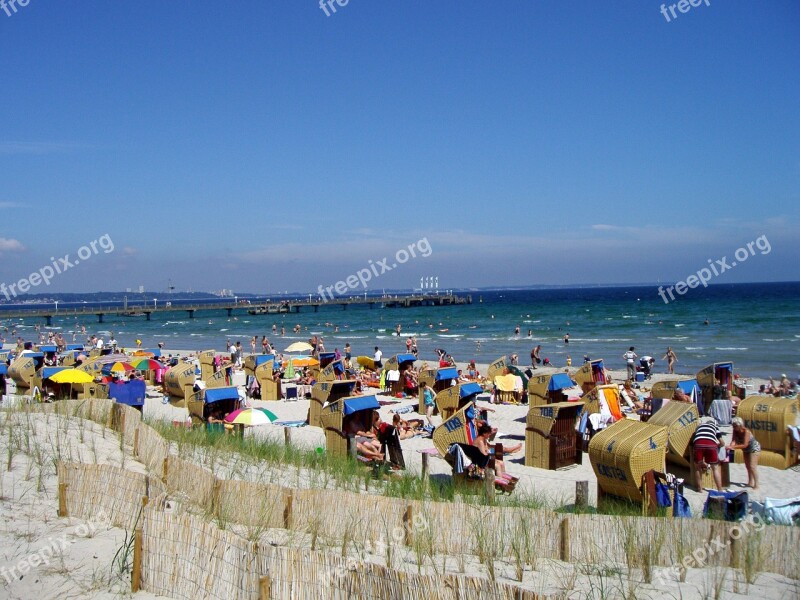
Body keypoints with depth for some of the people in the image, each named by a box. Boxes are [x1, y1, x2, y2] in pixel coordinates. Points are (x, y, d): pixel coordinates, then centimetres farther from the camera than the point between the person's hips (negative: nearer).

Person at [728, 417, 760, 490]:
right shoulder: (735, 431, -18)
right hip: (746, 450, 8)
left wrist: (733, 447, -48)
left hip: (754, 448, -8)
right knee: (747, 466, 15)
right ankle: (750, 482, 29)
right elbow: (733, 441, -26)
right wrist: (730, 447, -46)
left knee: (752, 466, -14)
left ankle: (756, 485, -11)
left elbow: (745, 445, -40)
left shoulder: (746, 431, -35)